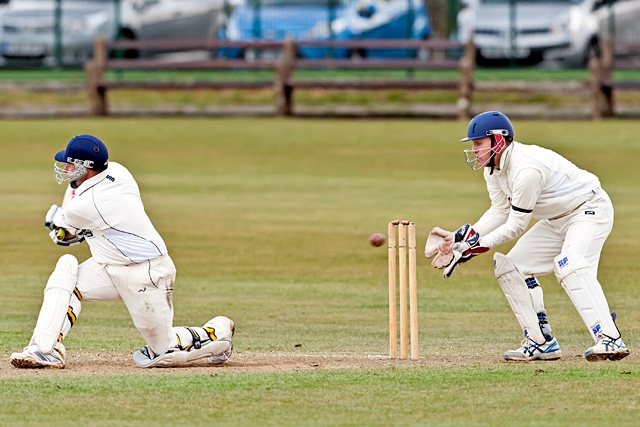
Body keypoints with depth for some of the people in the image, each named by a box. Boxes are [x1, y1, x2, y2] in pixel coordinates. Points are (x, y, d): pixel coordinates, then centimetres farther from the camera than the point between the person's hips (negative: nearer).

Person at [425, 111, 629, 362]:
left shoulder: (526, 170, -31)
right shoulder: (493, 168, -2)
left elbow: (516, 226, -26)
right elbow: (500, 211, 3)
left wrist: (477, 246, -23)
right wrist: (462, 238, -8)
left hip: (589, 210, -10)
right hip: (557, 220, 10)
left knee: (570, 264, -33)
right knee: (511, 266, 5)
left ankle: (610, 340, -41)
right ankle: (542, 344, 7)